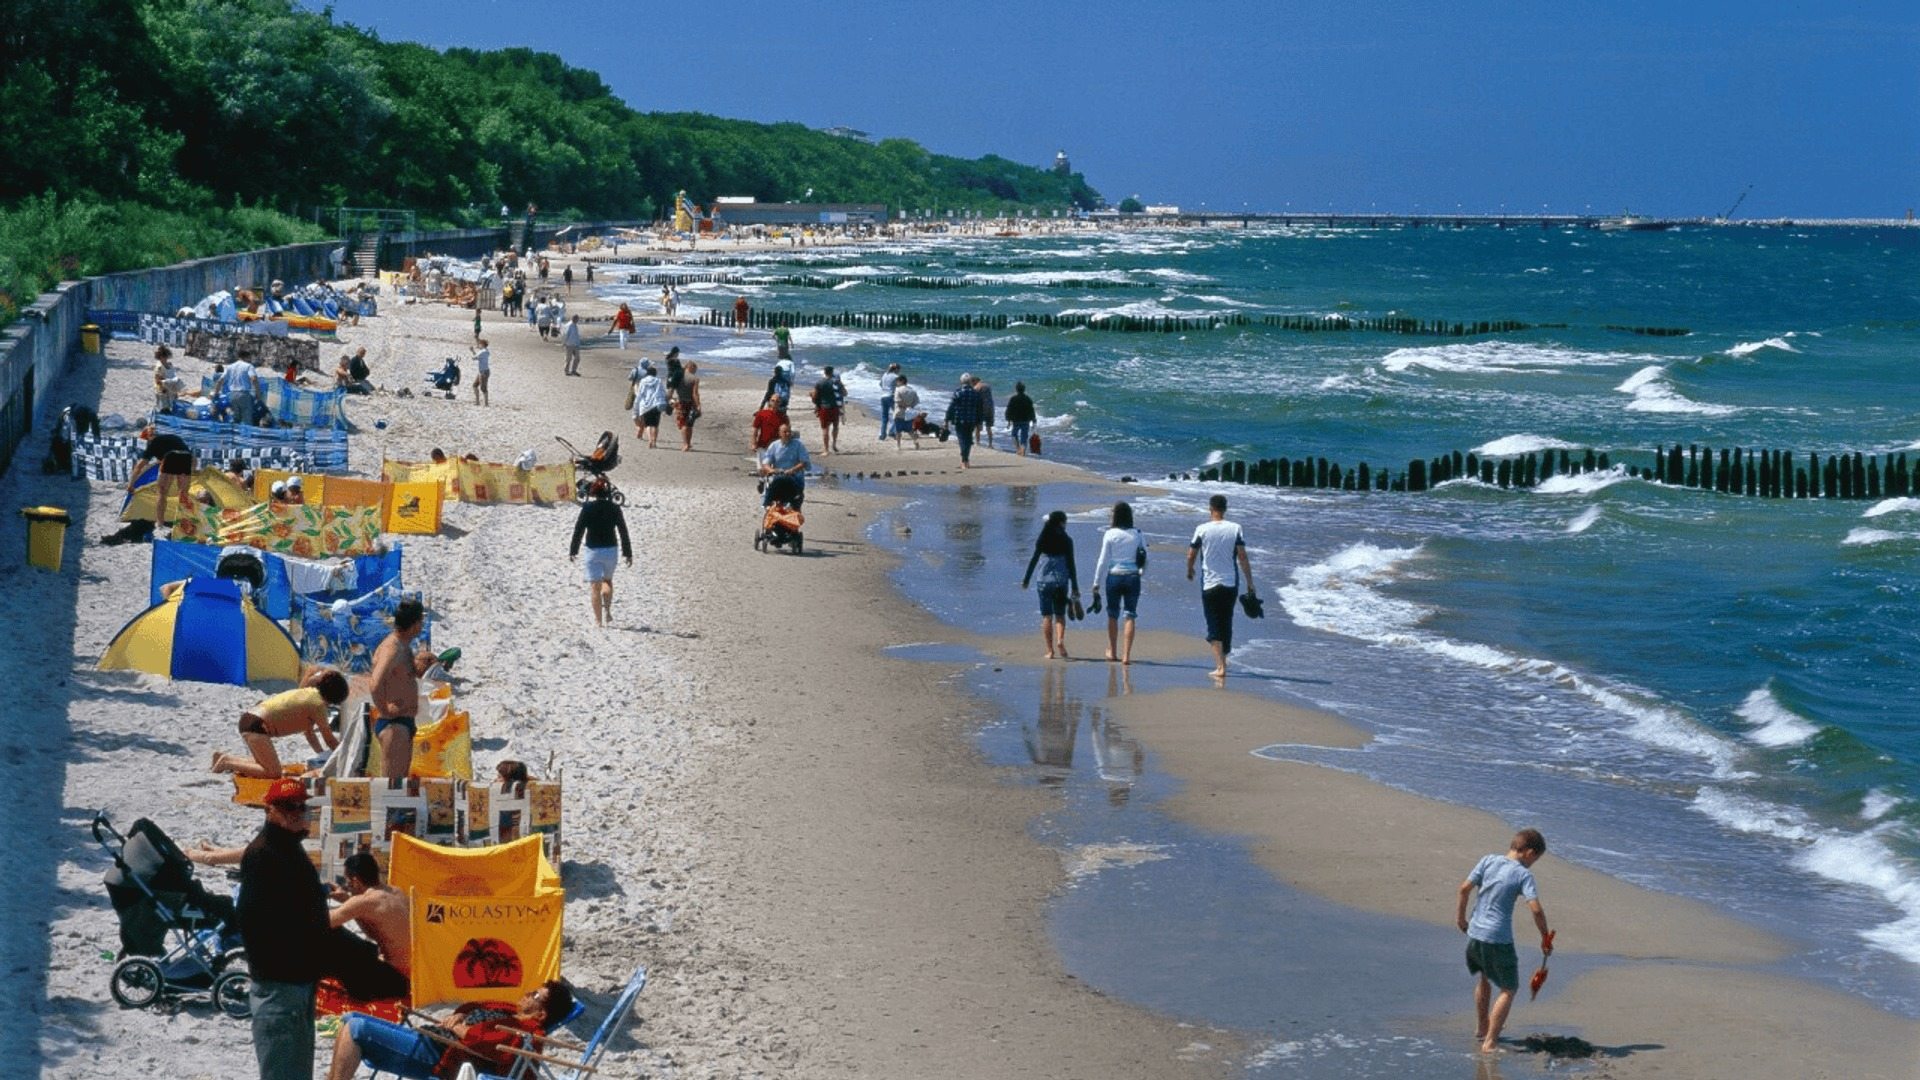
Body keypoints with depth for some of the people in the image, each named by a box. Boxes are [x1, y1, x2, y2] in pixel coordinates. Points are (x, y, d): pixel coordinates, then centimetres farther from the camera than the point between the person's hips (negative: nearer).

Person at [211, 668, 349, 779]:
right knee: (273, 774, -15)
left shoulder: (310, 693, 18)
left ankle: (224, 757, 21)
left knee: (266, 765, 24)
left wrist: (324, 756, 25)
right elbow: (330, 740, -5)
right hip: (256, 725, -10)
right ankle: (228, 763, -10)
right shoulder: (318, 704, -10)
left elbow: (309, 732, 27)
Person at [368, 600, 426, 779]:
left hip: (405, 723, 10)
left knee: (402, 781, 15)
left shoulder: (404, 646, 13)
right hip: (393, 724, -10)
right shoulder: (392, 649, -20)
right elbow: (375, 686, -35)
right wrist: (385, 711, -22)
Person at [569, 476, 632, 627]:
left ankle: (598, 619, 1)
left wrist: (573, 551, 2)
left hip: (593, 551, -3)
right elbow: (623, 532, 1)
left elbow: (578, 530, -7)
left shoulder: (588, 508, -9)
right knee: (607, 580, 25)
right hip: (611, 550, 3)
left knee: (595, 586, 3)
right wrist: (628, 553, 8)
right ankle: (607, 611, 12)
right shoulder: (614, 508, -2)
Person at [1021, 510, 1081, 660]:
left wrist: (1026, 579, 12)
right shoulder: (1066, 541, -2)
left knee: (1047, 616, 5)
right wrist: (1074, 587, 1)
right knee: (1060, 614, 11)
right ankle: (1060, 639, -14)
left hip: (1044, 580, 1)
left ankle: (1050, 650, 2)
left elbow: (1033, 560, 1)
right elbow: (1071, 565, -2)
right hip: (1061, 581, -1)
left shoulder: (1042, 540, 1)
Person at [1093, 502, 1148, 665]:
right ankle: (1126, 655, -6)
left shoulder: (1110, 534, -6)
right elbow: (1145, 558, 3)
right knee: (1130, 616, 2)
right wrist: (1141, 573, 21)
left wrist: (1096, 583, 0)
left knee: (1113, 615, 15)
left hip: (1114, 577, -1)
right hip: (1132, 577, 1)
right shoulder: (1137, 535, 0)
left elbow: (1103, 561, -5)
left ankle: (1112, 652, 27)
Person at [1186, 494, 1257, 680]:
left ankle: (1220, 666, -13)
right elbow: (1242, 558, -6)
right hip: (1230, 584, 2)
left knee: (1214, 625, -1)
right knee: (1226, 624, 17)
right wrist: (1250, 583, -1)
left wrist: (1189, 571, 23)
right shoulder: (1235, 529, -3)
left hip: (1209, 584, -2)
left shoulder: (1202, 530, -6)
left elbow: (1191, 555, 2)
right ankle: (1223, 662, 29)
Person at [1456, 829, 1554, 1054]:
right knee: (1509, 989, 6)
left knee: (1485, 979, 29)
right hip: (1498, 939, -6)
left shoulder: (1489, 861, 3)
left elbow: (1465, 888, 1)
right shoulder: (1523, 874, -10)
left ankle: (1481, 1027, 44)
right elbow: (1536, 909, -18)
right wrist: (1546, 938, -6)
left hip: (1475, 934, 6)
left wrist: (1460, 916, 15)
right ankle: (1490, 1041, -3)